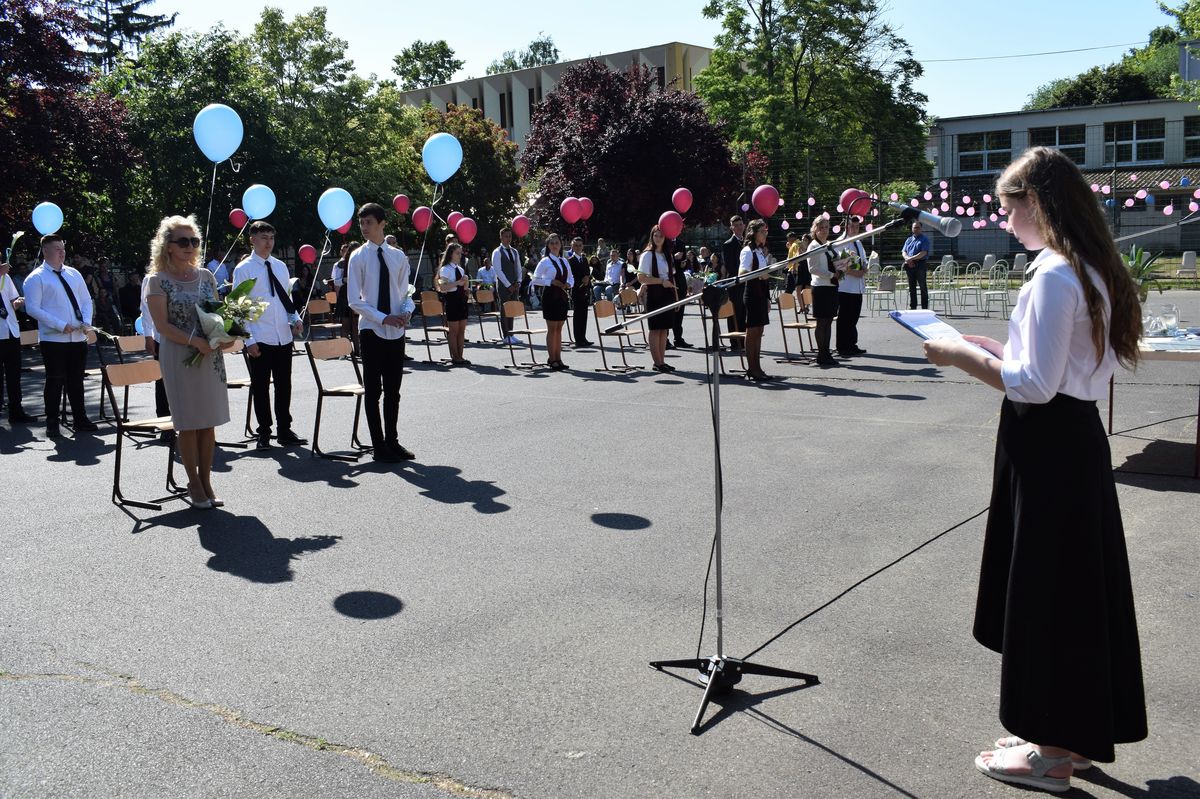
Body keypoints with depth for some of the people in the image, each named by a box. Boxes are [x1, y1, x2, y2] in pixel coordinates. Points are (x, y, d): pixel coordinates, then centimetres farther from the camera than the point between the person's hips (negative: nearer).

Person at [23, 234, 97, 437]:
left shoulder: (74, 274, 14)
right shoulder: (36, 278, -4)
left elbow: (86, 300, 16)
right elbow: (32, 308, -11)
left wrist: (87, 322, -3)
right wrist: (60, 325, -17)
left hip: (78, 337, 5)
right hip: (53, 339, -5)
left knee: (76, 380, 13)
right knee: (55, 381, -1)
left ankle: (80, 420, 22)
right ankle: (52, 424, 9)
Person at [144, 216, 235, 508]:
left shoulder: (206, 276, 9)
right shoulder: (158, 281, -5)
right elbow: (162, 325, -11)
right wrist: (196, 342, -21)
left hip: (211, 356, 4)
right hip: (178, 357, -4)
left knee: (209, 420, 8)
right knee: (188, 422, 3)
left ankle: (206, 483, 18)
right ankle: (194, 484, 15)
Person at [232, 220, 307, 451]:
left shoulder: (280, 266, 11)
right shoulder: (243, 269, -4)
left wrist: (295, 319, 0)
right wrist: (249, 340, -12)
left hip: (284, 337, 5)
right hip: (260, 340, -5)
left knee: (284, 385, 11)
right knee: (260, 387, 5)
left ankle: (284, 430, 23)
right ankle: (264, 433, 17)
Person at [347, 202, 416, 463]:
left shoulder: (398, 256, 6)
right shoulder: (358, 257, -4)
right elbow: (354, 301, -7)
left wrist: (407, 311, -10)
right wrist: (384, 318, -17)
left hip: (396, 332, 3)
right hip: (371, 331, -3)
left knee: (393, 390, 11)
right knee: (373, 391, 1)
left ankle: (392, 441, 22)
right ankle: (379, 447, 8)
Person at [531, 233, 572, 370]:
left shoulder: (564, 261, 11)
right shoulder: (545, 261, -5)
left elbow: (571, 278, 19)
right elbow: (535, 279, -9)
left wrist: (568, 284, -4)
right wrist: (551, 282, -17)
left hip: (562, 296, 6)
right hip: (550, 296, -6)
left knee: (559, 328, 9)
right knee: (552, 328, -2)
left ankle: (558, 358, 15)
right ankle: (552, 359, 3)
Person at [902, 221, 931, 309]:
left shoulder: (924, 239, 1)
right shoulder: (908, 240, 18)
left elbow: (923, 253, -11)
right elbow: (904, 252, 10)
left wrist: (912, 258, -17)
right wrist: (908, 259, -11)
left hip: (921, 265, -5)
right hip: (910, 266, 5)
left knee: (923, 287, -3)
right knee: (911, 287, 8)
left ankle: (925, 308, -1)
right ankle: (912, 307, 13)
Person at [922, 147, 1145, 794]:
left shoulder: (1054, 276, -20)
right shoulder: (1093, 270, 10)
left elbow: (1034, 385, -23)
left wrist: (961, 357, -12)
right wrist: (992, 349, 13)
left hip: (1047, 447, -10)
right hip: (1078, 435, 10)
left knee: (1046, 590, 2)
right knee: (1076, 585, 17)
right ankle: (1080, 730, 32)